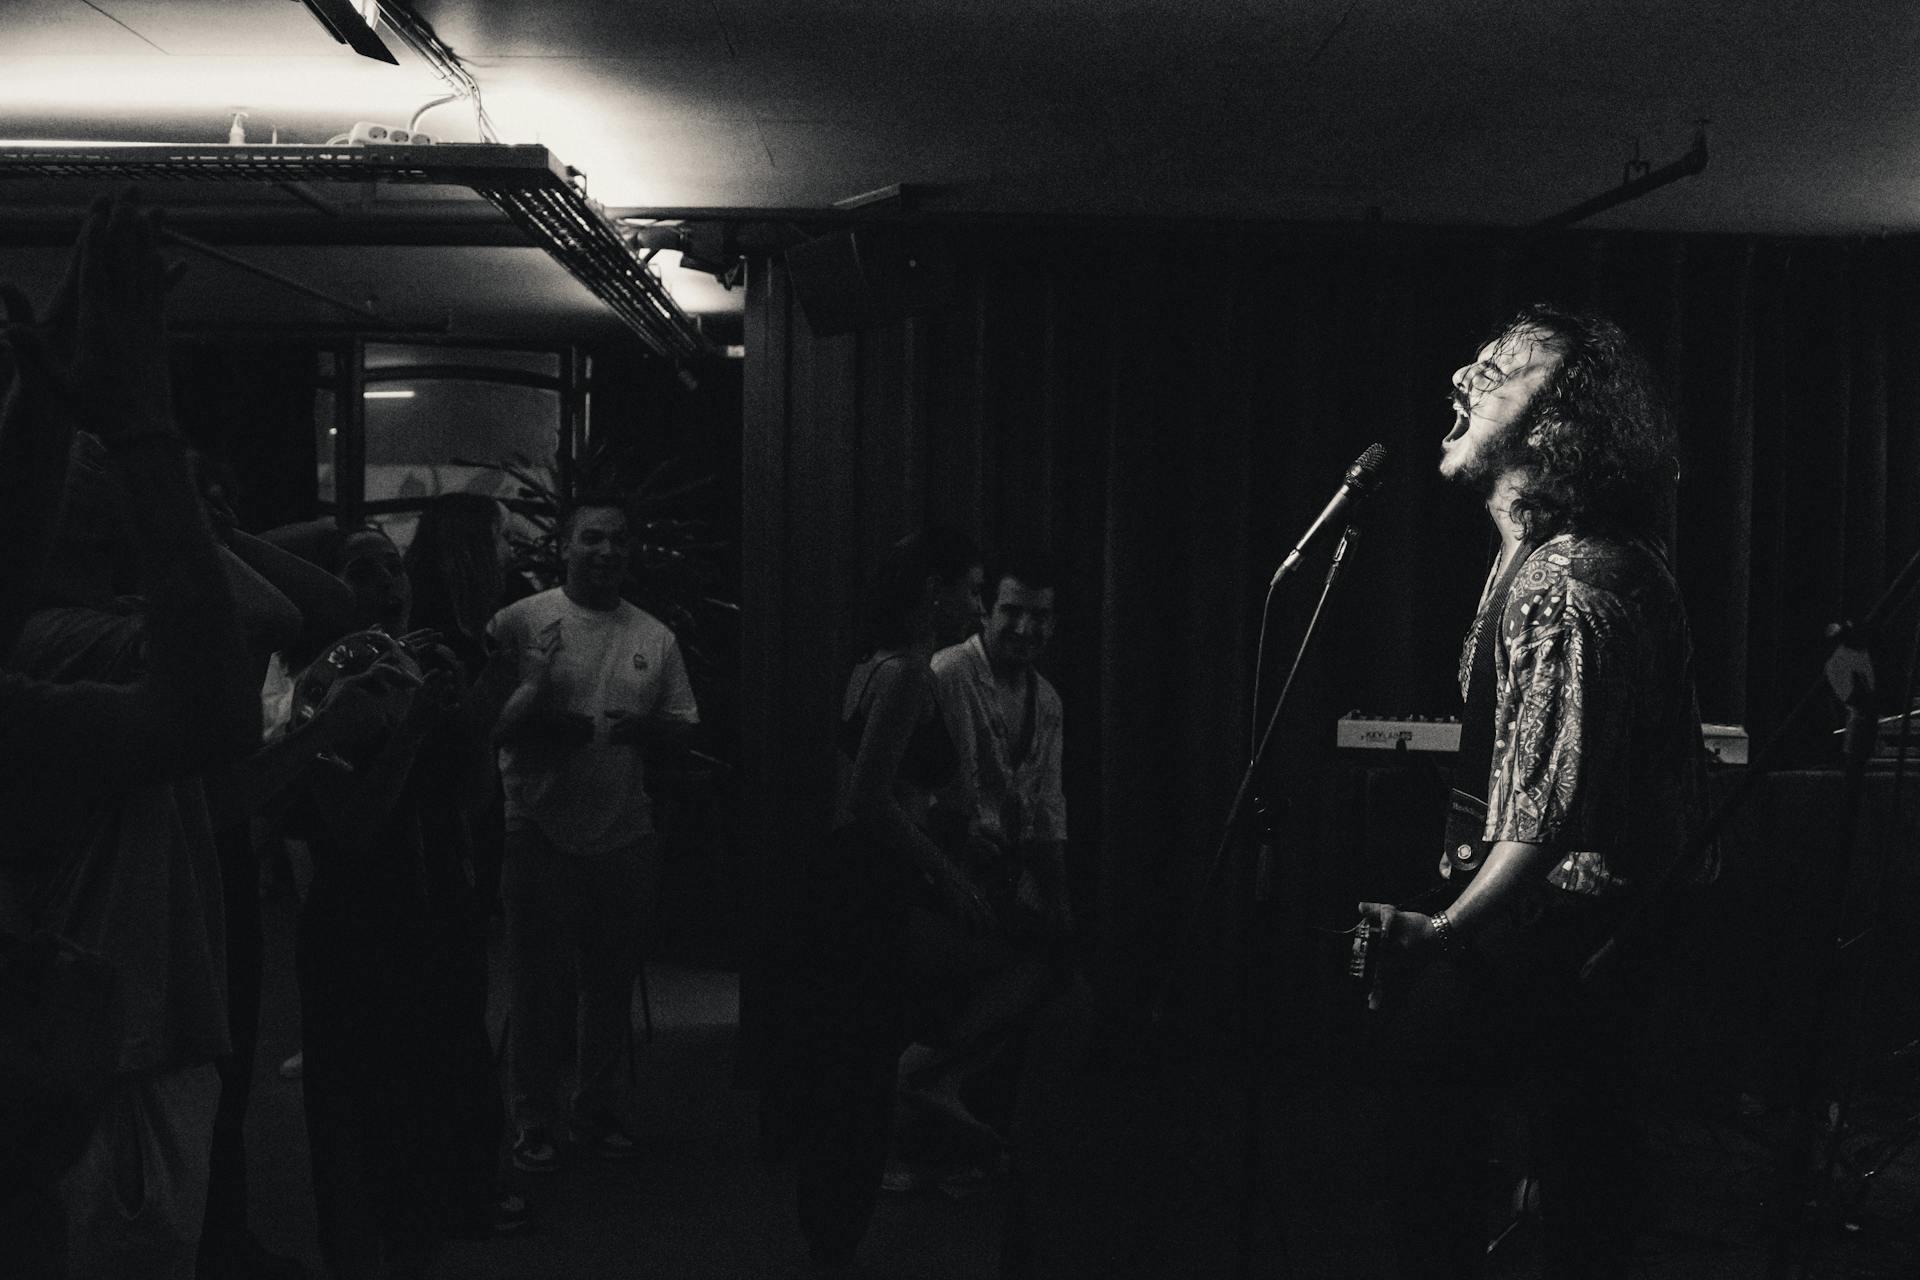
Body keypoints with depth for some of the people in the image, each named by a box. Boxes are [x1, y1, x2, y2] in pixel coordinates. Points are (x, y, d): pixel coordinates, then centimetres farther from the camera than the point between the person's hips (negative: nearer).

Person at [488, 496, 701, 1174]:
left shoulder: (654, 636, 9)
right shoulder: (520, 622, -3)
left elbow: (684, 723, 12)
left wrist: (642, 725, -8)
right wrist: (537, 718, -21)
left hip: (626, 834, 4)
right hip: (542, 831, -3)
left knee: (613, 980, 11)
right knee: (538, 984, 2)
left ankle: (604, 1112, 25)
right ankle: (534, 1123, 13)